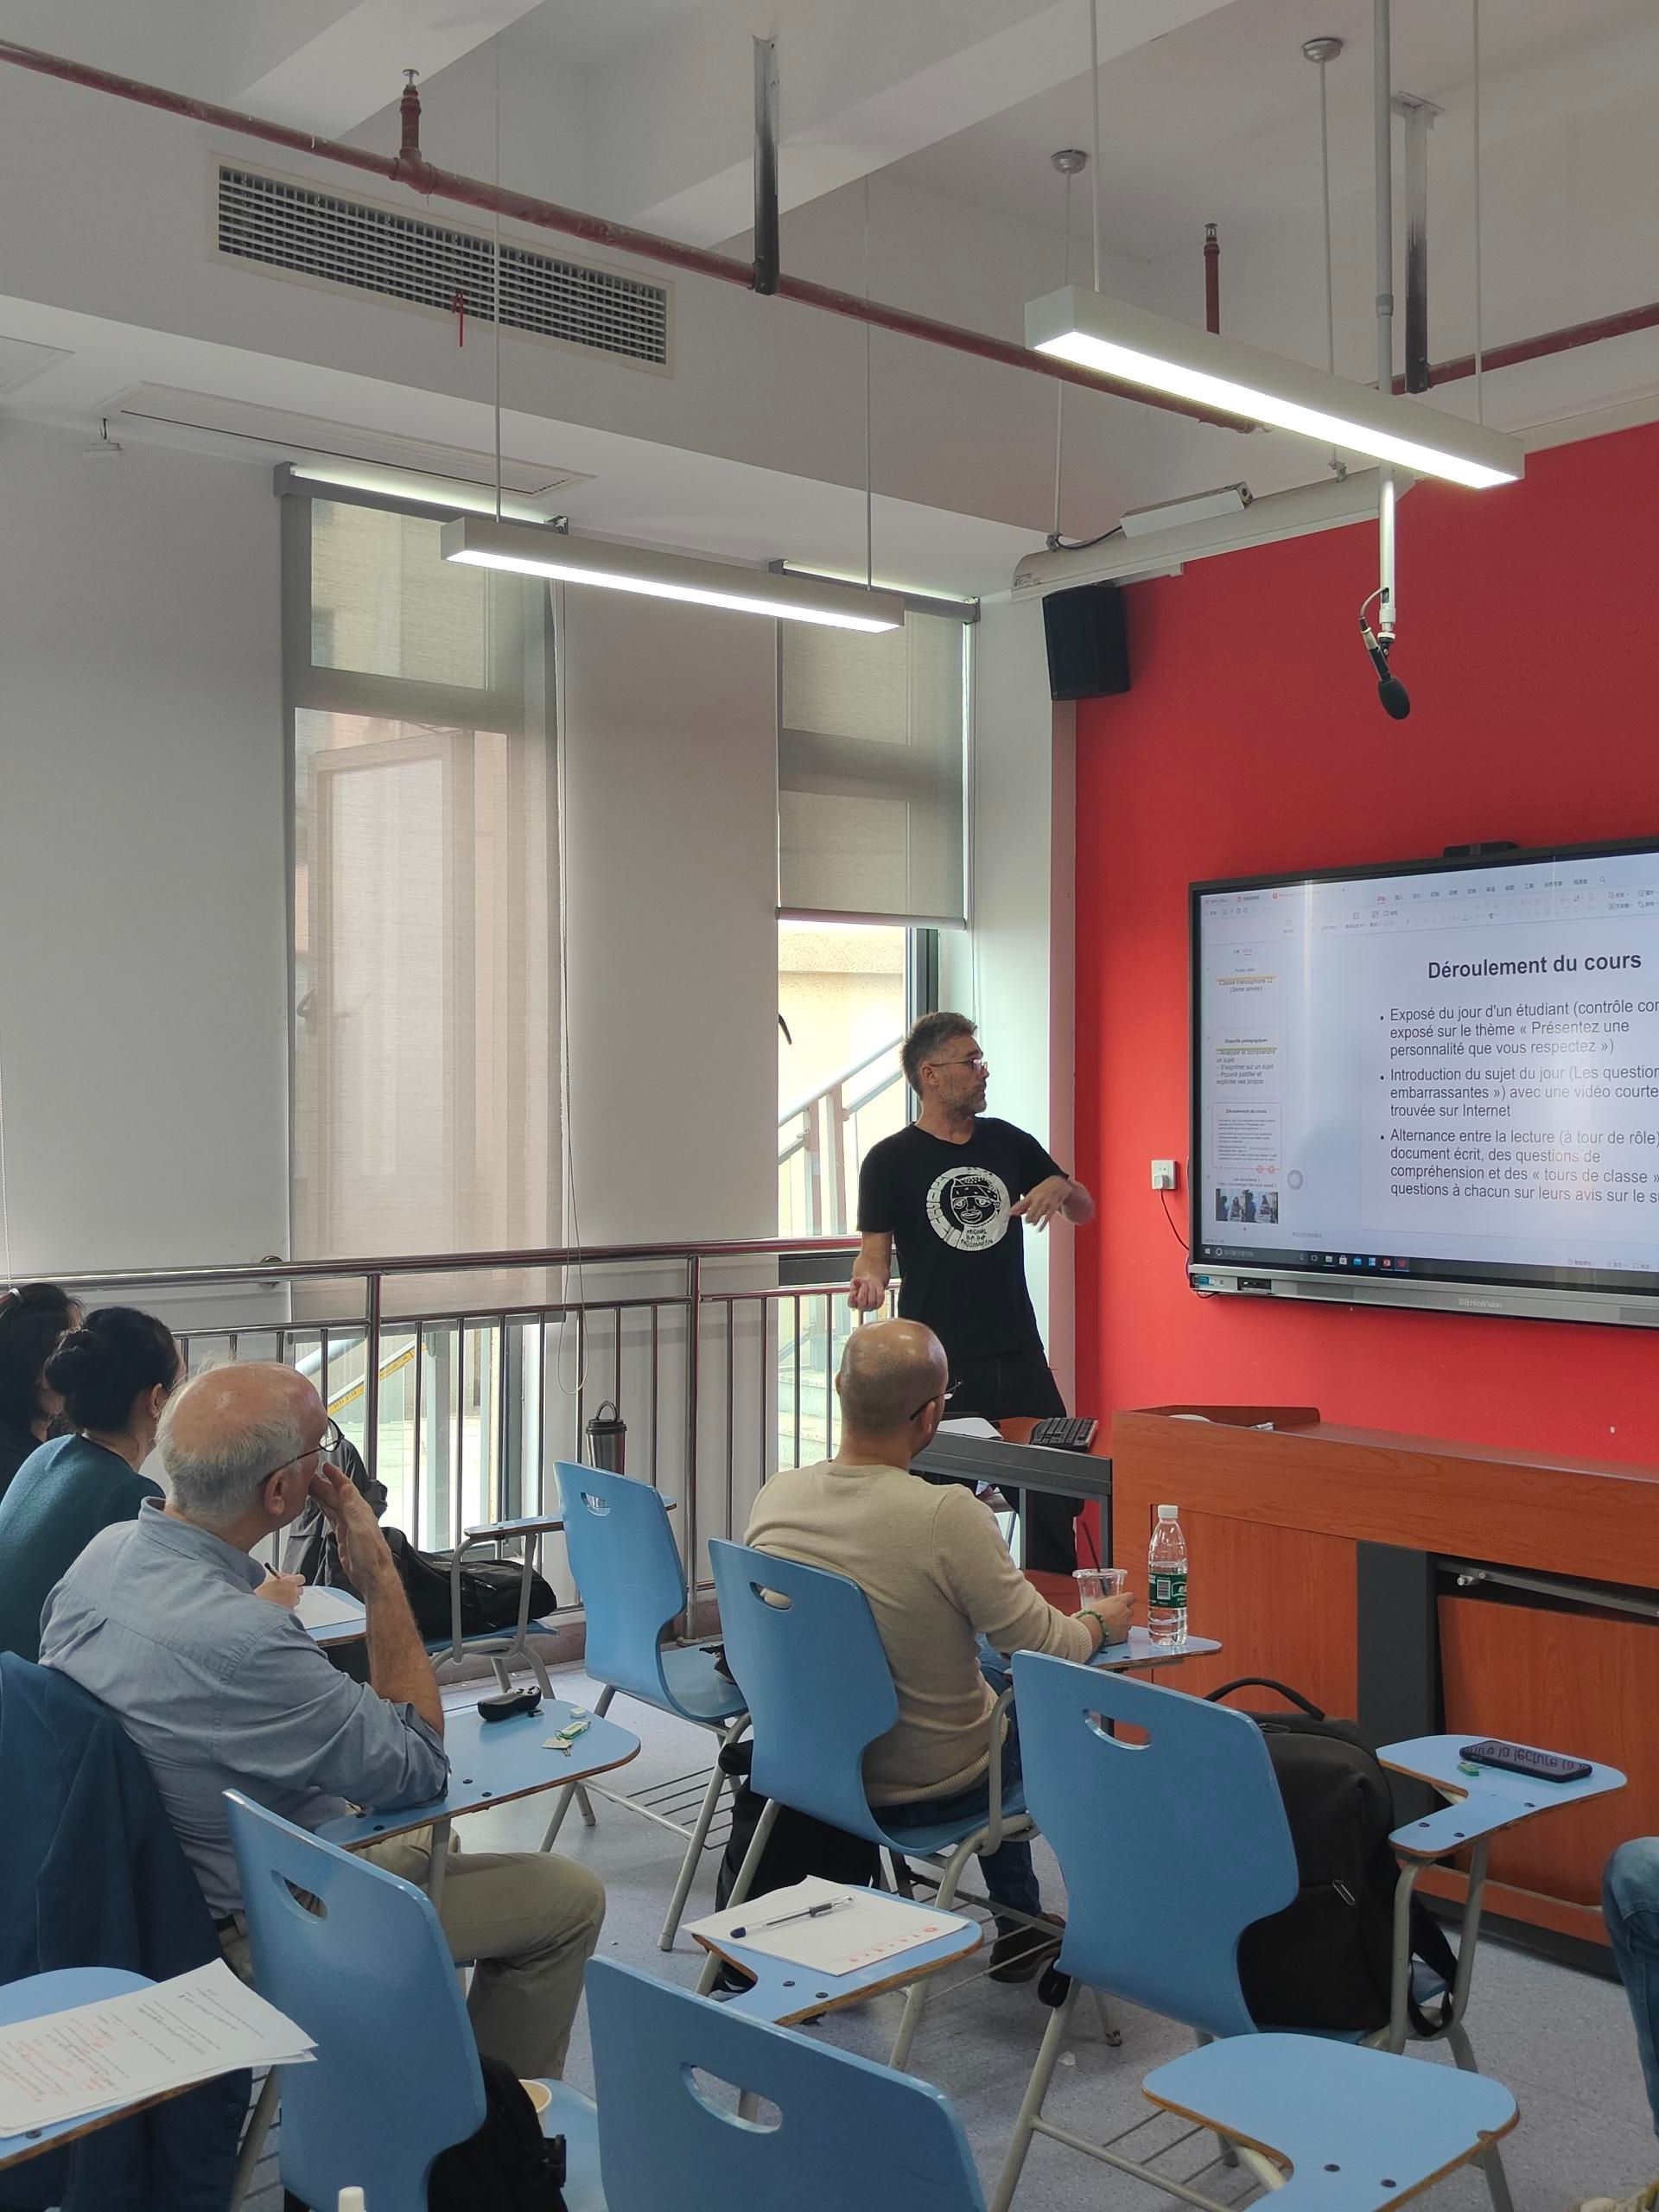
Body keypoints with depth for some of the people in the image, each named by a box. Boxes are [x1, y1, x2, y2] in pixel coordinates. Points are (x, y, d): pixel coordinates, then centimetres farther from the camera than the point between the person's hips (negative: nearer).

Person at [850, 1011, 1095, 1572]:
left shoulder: (1007, 1142, 12)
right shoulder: (891, 1160, -1)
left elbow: (1084, 1211, 19)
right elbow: (875, 1249, -5)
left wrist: (1060, 1186, -4)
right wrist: (869, 1281, -28)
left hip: (1020, 1358, 4)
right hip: (939, 1365, -4)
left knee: (1055, 1499, 6)